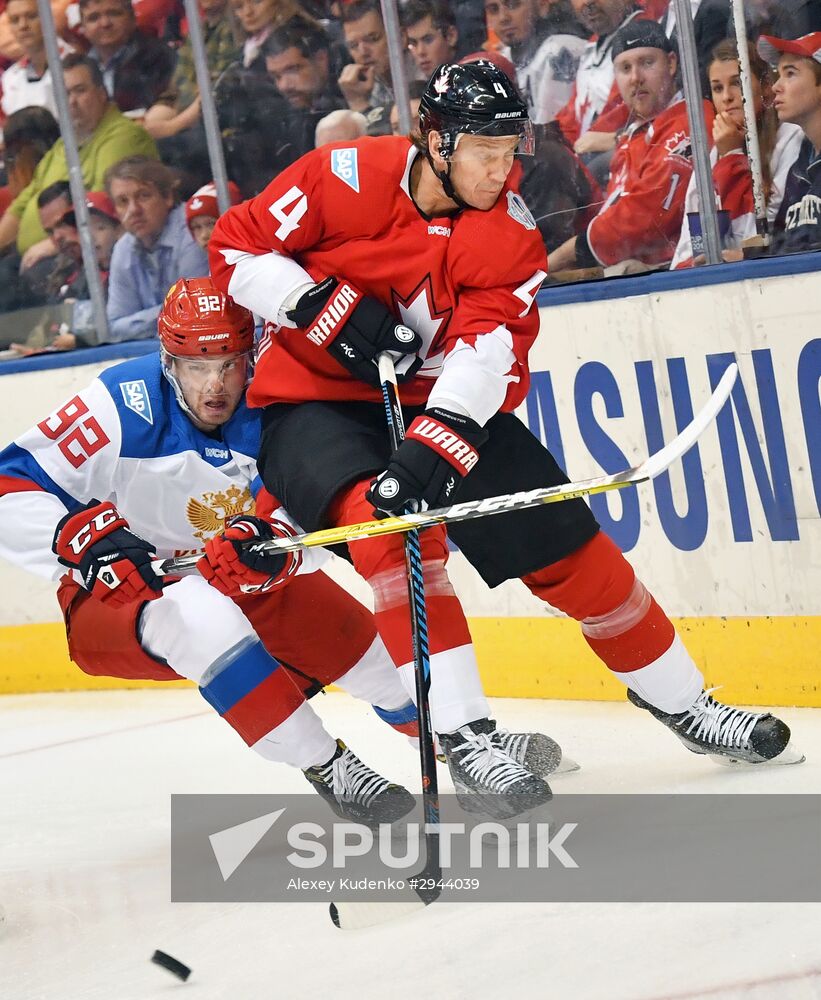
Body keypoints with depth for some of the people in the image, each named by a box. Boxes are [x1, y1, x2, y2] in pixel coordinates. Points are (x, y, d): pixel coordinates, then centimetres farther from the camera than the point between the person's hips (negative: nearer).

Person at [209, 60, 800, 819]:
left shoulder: (509, 231, -9)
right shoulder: (345, 180, -17)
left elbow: (491, 350, -22)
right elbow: (237, 247, -10)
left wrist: (436, 442, -38)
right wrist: (329, 308, -23)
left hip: (441, 403, 4)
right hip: (313, 405, -4)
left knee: (566, 541, 0)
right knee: (392, 520, -33)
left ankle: (678, 700, 19)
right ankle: (462, 735, -29)